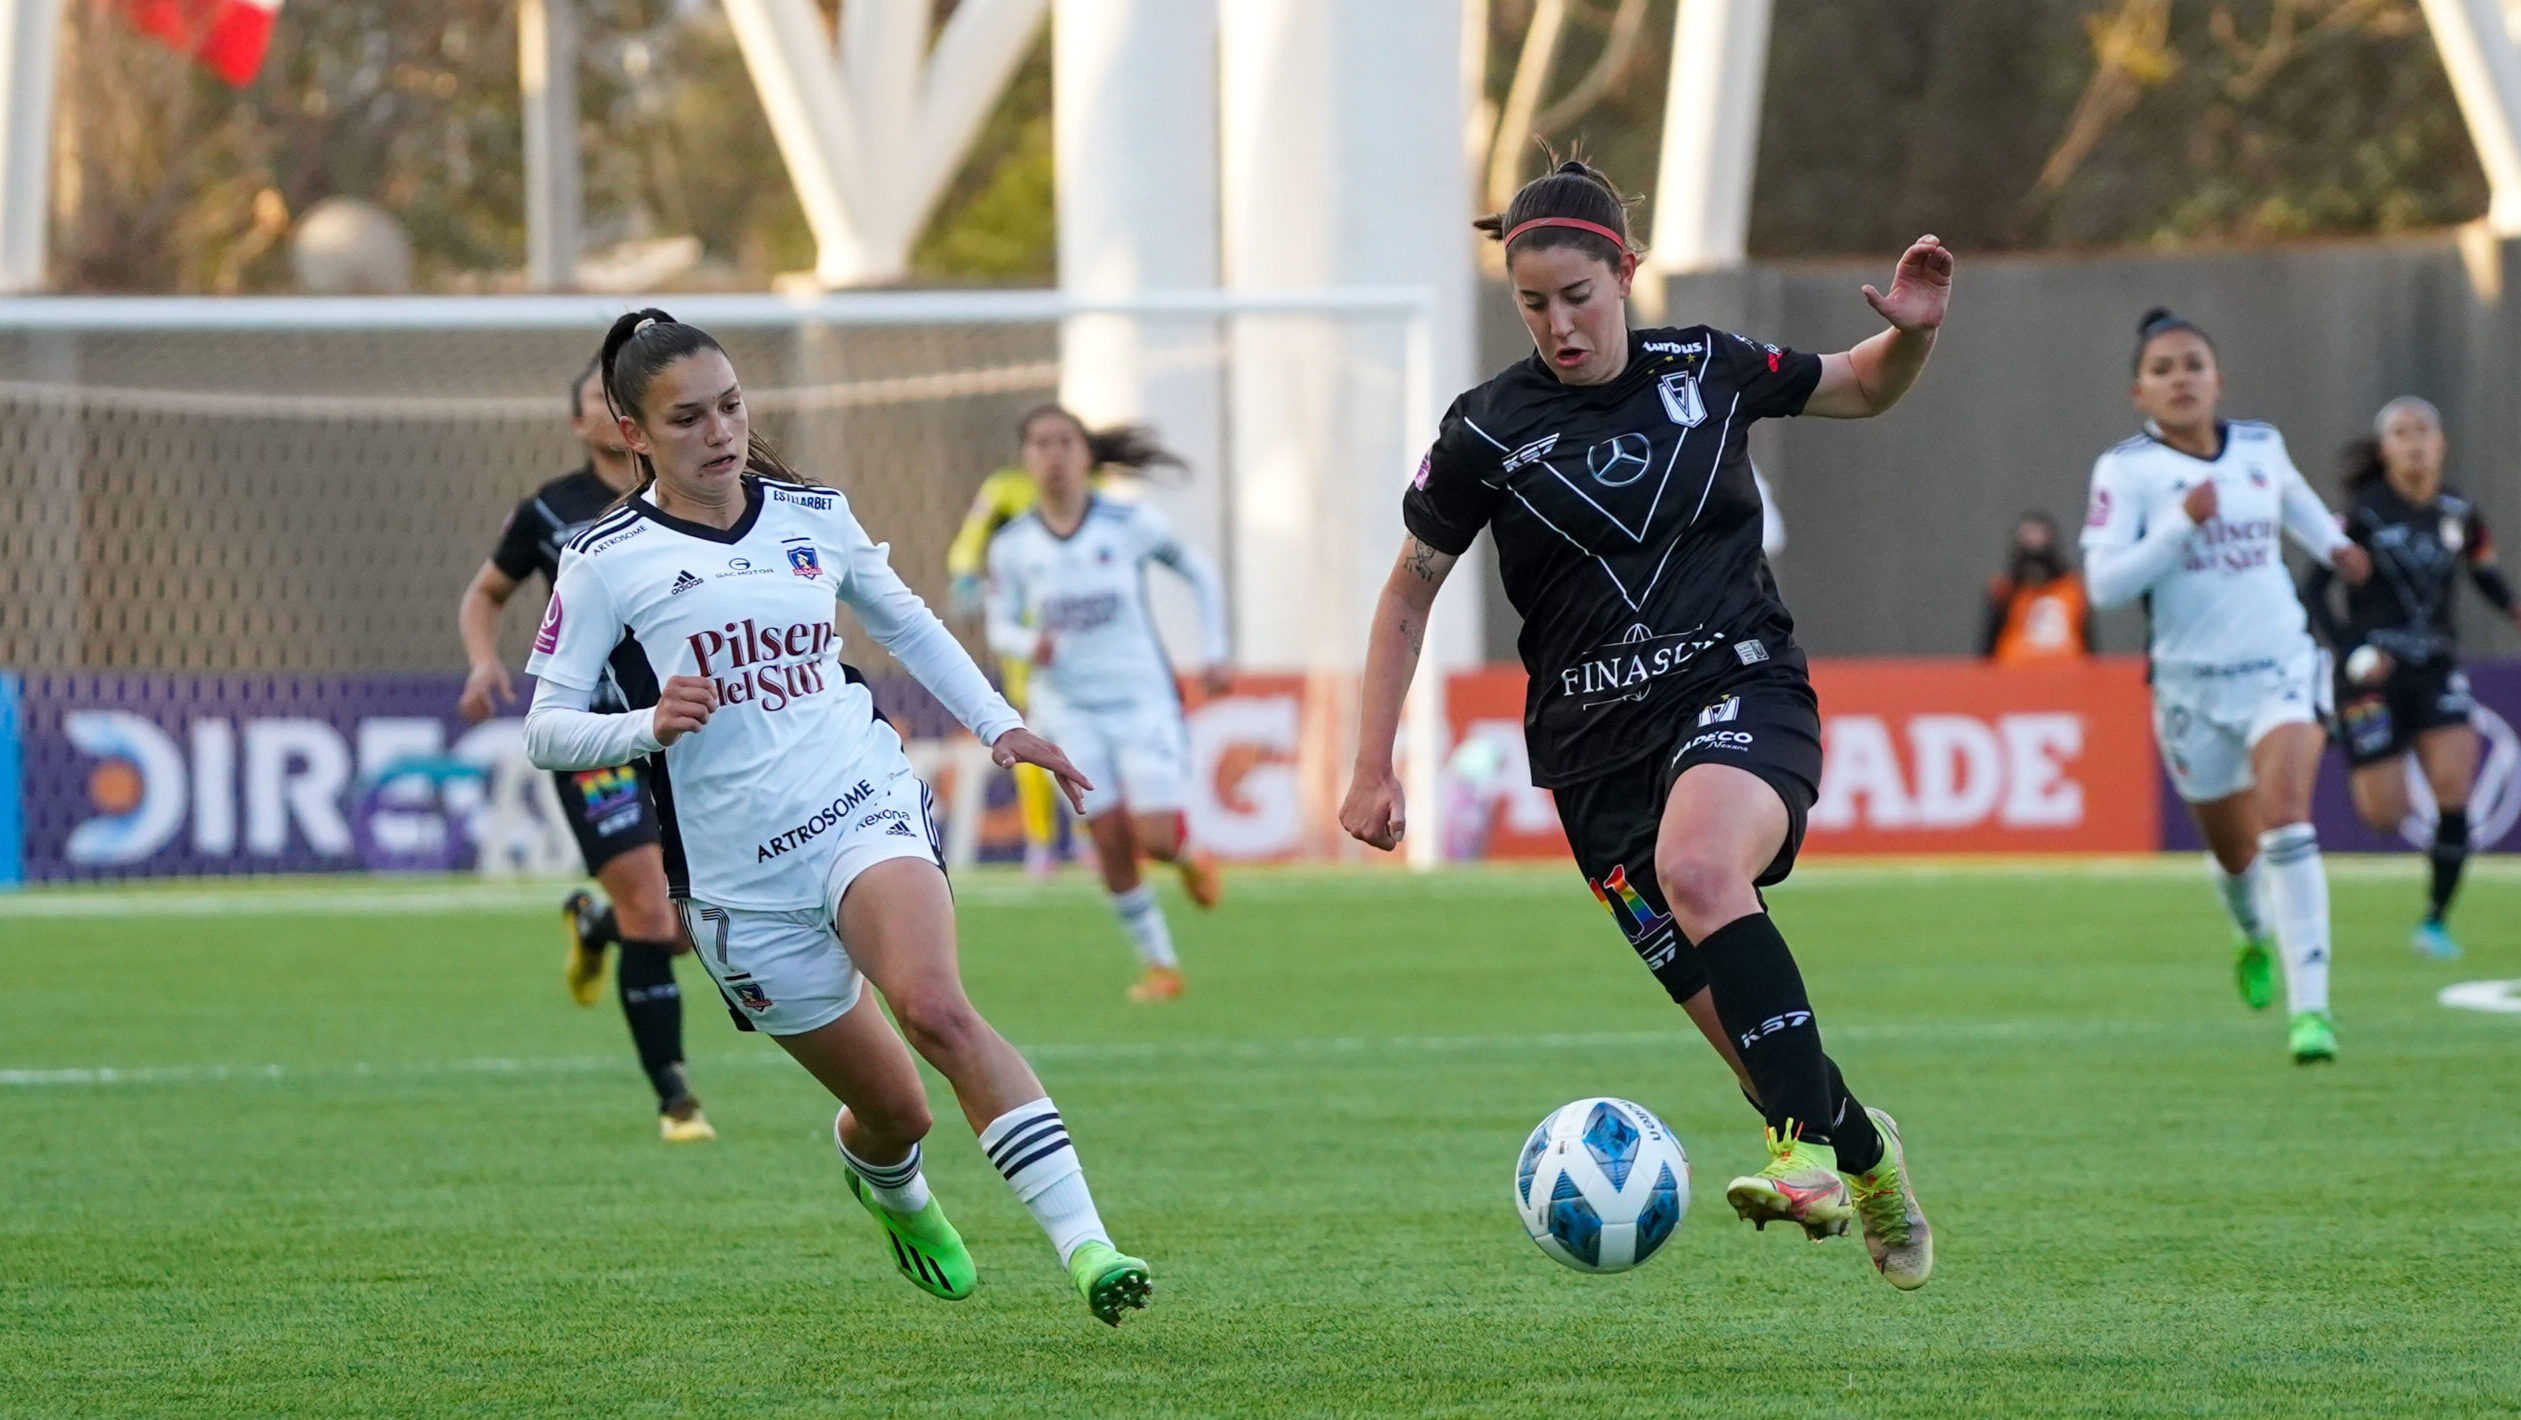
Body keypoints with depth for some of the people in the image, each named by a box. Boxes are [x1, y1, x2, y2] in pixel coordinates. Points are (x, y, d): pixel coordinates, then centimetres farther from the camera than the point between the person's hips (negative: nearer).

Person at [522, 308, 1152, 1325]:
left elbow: (907, 624, 27)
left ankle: (1083, 1241, -37)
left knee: (934, 1009, -29)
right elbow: (546, 732, -3)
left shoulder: (812, 517, 10)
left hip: (867, 810, 1)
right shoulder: (605, 563, -1)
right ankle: (888, 1183, 45)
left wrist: (1000, 724, 18)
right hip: (741, 879, -1)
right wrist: (649, 727, -21)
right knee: (893, 1111, 5)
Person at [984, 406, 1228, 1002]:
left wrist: (1213, 652, 3)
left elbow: (1200, 573, 7)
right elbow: (1001, 625, 8)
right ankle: (1157, 964, 9)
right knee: (1110, 840, -6)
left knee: (1155, 837, -12)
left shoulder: (1130, 523, -7)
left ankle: (1190, 856, 27)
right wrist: (1028, 645, -15)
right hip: (1068, 707, 2)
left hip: (1142, 697, -2)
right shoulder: (1012, 546, -2)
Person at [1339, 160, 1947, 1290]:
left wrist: (1913, 333, -3)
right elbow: (1410, 593, 10)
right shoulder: (1488, 431, 0)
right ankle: (1864, 1156, 20)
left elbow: (1864, 390, 20)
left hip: (1742, 691, -2)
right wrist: (1373, 770, 6)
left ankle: (1807, 1148, -33)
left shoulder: (1707, 369, 3)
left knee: (1696, 867, -34)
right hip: (1597, 739, 2)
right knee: (1726, 1012, -6)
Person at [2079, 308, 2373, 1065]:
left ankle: (2310, 1004, -23)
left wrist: (2333, 543, 21)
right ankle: (2255, 937, 50)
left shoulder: (2260, 446, 4)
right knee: (2235, 851, 13)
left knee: (2285, 820, -22)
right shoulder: (2125, 471, -9)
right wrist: (2183, 524, -25)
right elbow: (2103, 583, -18)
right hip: (2192, 686, -1)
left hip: (2280, 668, 1)